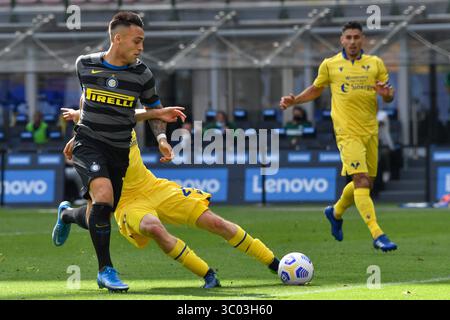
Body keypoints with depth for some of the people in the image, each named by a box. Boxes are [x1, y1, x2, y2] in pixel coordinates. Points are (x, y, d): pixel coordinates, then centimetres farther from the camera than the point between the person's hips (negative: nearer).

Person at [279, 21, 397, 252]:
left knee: (366, 184, 12)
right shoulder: (330, 65, 4)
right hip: (347, 132, -4)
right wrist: (294, 101, 5)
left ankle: (336, 212, 41)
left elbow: (389, 97, 10)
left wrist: (386, 93, -13)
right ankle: (377, 236, -24)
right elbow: (316, 90, 19)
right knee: (361, 180, -18)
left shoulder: (375, 63, 9)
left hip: (371, 131, 4)